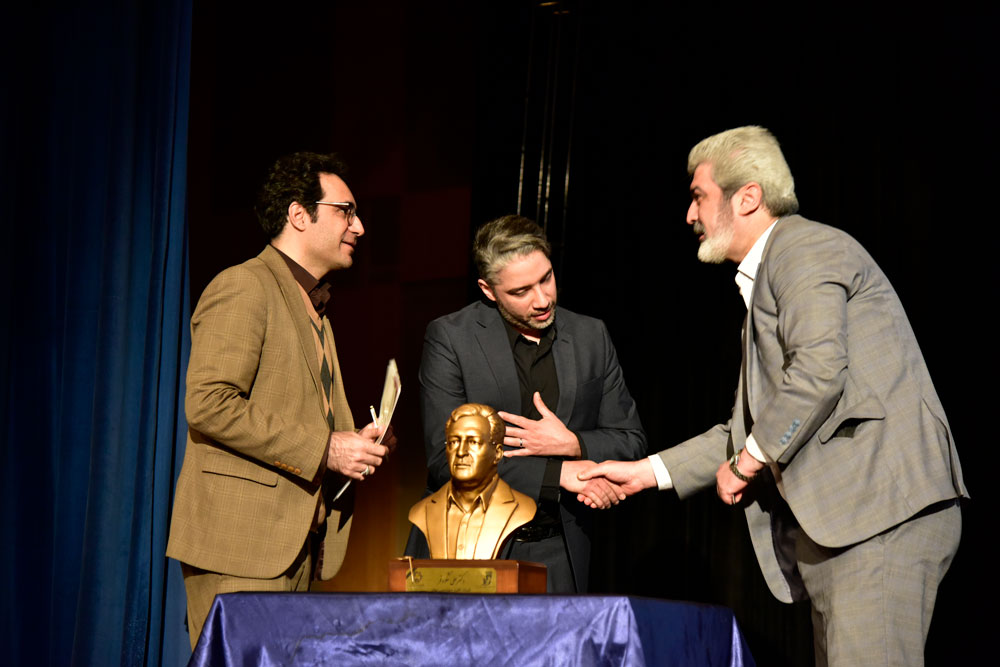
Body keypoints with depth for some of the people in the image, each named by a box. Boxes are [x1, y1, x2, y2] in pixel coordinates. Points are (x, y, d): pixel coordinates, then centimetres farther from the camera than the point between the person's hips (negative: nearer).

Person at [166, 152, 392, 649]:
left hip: (296, 543, 9)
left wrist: (351, 444, 10)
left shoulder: (313, 305, 24)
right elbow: (208, 403, -19)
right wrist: (323, 449, -17)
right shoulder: (242, 287, -7)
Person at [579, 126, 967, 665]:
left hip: (886, 510, -10)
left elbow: (819, 369, -19)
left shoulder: (804, 248, -3)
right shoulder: (762, 282, 27)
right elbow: (754, 427, 30)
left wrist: (746, 461, -7)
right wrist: (649, 472, 25)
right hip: (833, 527, 10)